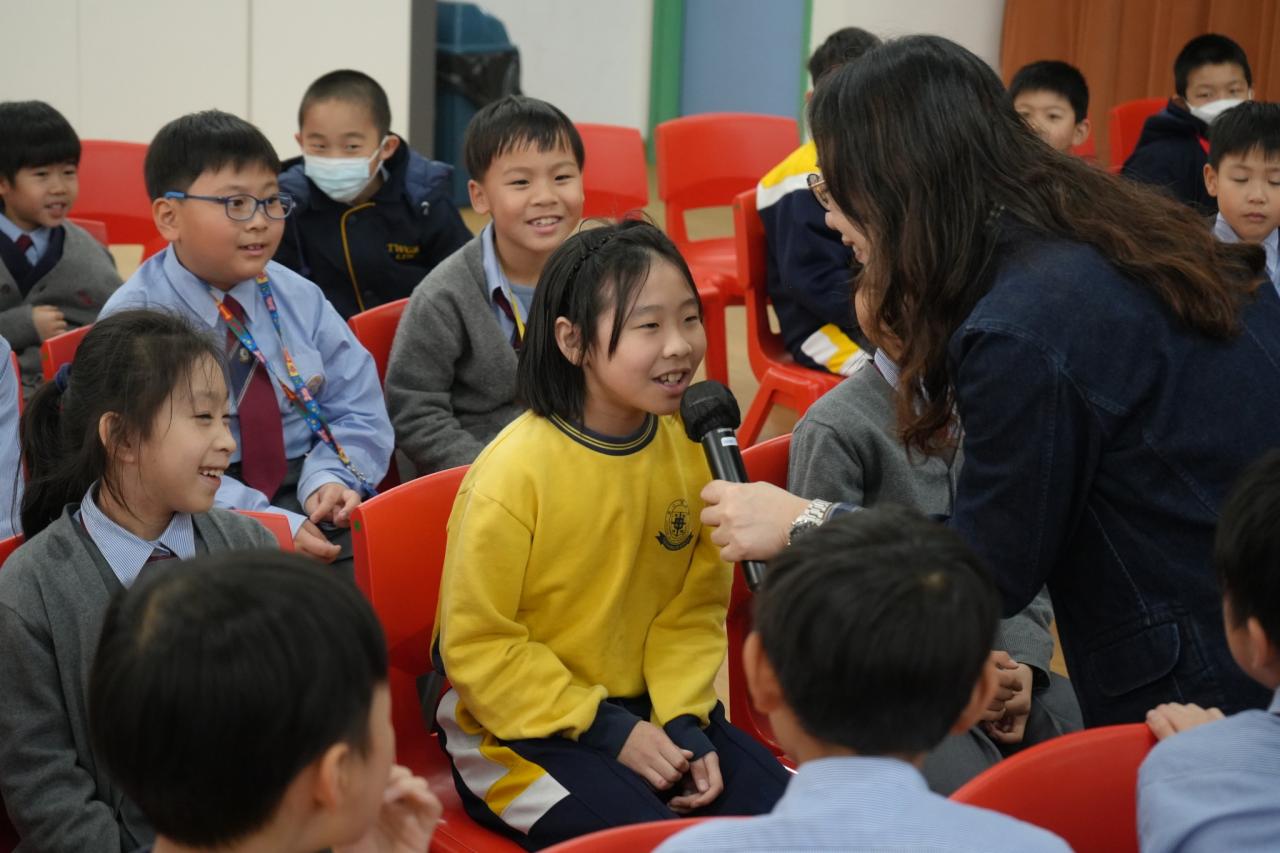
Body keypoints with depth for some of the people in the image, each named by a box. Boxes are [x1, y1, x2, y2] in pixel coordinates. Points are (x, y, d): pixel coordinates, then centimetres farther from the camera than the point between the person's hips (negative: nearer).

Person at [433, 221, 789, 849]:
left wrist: (685, 724, -9)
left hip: (650, 708, 6)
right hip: (522, 731, -5)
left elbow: (695, 607, 6)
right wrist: (610, 732, -15)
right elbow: (477, 646, -14)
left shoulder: (689, 445, -4)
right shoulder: (514, 473, -20)